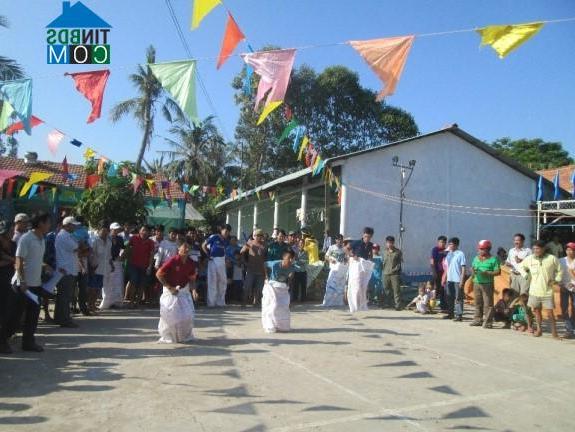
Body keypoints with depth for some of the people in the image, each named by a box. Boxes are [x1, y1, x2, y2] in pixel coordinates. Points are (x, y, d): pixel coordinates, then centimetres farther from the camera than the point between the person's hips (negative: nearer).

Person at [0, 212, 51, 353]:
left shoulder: (41, 240, 11)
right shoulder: (25, 239, -14)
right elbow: (19, 262, -17)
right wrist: (22, 282, -22)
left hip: (36, 284, 8)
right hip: (24, 284, -8)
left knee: (33, 315, 11)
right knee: (15, 315, 2)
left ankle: (28, 341, 20)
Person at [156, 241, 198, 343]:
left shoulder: (191, 263, -6)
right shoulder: (172, 261, -20)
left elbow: (191, 279, 3)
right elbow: (159, 274, -16)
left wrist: (193, 290, -15)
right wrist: (169, 288, -16)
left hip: (184, 291, 4)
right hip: (171, 291, -4)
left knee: (188, 315, -1)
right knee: (170, 315, -1)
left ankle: (185, 336, 24)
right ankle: (168, 337, 25)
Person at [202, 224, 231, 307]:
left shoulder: (226, 241, 8)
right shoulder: (214, 237, -7)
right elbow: (203, 246, -4)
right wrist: (208, 255, -10)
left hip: (222, 261, 6)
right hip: (213, 260, -5)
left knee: (223, 281, 10)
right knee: (212, 280, 1)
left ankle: (220, 301, 23)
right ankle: (211, 302, 10)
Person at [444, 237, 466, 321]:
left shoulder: (460, 254, -8)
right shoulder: (448, 254, 12)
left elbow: (463, 268, -10)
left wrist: (462, 280, -15)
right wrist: (445, 278, 14)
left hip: (457, 280, -7)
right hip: (449, 279, 7)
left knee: (458, 298, -3)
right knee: (449, 297, 12)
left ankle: (459, 315, 2)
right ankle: (450, 313, 23)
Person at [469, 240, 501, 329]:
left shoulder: (493, 259, -4)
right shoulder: (476, 258, 13)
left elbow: (498, 271, -8)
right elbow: (472, 268, 19)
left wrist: (487, 273, -20)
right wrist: (473, 271, -5)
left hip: (487, 284, -5)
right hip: (476, 283, 6)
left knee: (488, 304, -4)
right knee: (478, 303, 11)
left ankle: (488, 322, 0)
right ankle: (478, 320, 19)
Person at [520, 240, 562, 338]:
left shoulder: (552, 259, -7)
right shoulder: (529, 259, -2)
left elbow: (559, 271, 7)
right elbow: (521, 267, 15)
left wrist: (556, 280, -4)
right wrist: (527, 276, 3)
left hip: (547, 291, -2)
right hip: (534, 291, 2)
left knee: (549, 312, -2)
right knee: (537, 311, 11)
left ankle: (554, 331, 13)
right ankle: (539, 329, 25)